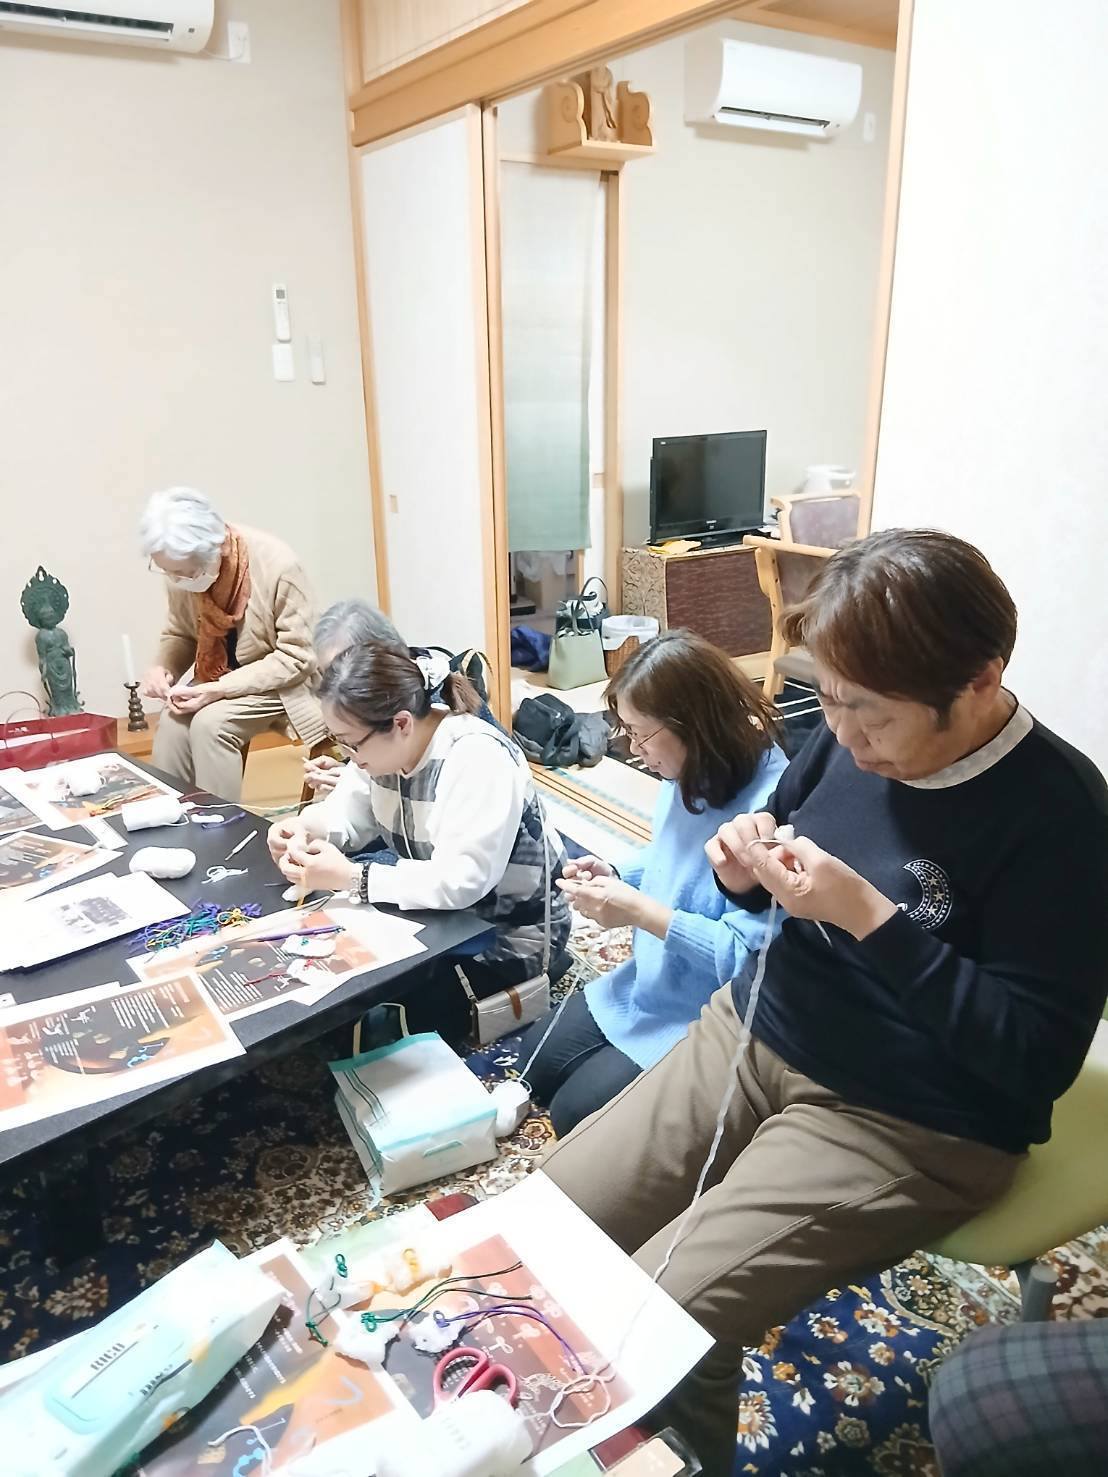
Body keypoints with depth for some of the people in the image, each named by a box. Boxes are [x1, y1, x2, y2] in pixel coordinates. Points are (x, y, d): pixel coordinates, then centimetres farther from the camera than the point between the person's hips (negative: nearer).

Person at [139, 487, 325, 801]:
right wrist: (163, 667, -16)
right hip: (213, 673, 4)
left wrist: (222, 689, -28)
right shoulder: (185, 569, -11)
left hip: (280, 680, -4)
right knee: (173, 721, -23)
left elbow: (297, 657, -21)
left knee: (211, 722, -27)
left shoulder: (277, 565, -25)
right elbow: (178, 634, 7)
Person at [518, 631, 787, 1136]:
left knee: (577, 1113, -3)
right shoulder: (690, 774, -2)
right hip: (647, 987, 9)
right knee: (537, 1060, 15)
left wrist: (643, 913, -30)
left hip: (700, 1022, -9)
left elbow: (749, 955, -32)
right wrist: (616, 876, -3)